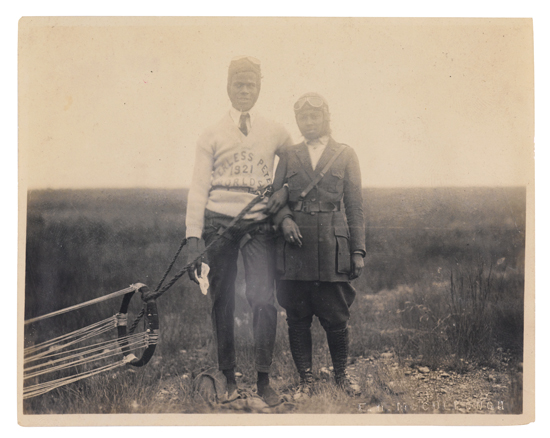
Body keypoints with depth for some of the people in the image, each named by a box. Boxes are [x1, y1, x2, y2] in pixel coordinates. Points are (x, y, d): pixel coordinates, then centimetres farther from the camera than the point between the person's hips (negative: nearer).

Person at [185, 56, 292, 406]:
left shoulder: (275, 133, 11)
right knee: (223, 302, 4)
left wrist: (285, 192, 2)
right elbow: (199, 188, 2)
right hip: (219, 223, 0)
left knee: (263, 300, -14)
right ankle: (228, 378, 16)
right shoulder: (213, 135, 7)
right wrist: (193, 238, -7)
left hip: (258, 224, 0)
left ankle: (264, 380, -3)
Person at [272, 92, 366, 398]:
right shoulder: (289, 156, 14)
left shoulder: (346, 155, 9)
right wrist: (284, 219, -8)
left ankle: (342, 374, 23)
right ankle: (306, 380, 16)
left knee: (336, 320, 2)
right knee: (297, 320, 4)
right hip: (296, 252, 2)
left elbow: (355, 206, 7)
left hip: (332, 251, -2)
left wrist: (358, 250, 1)